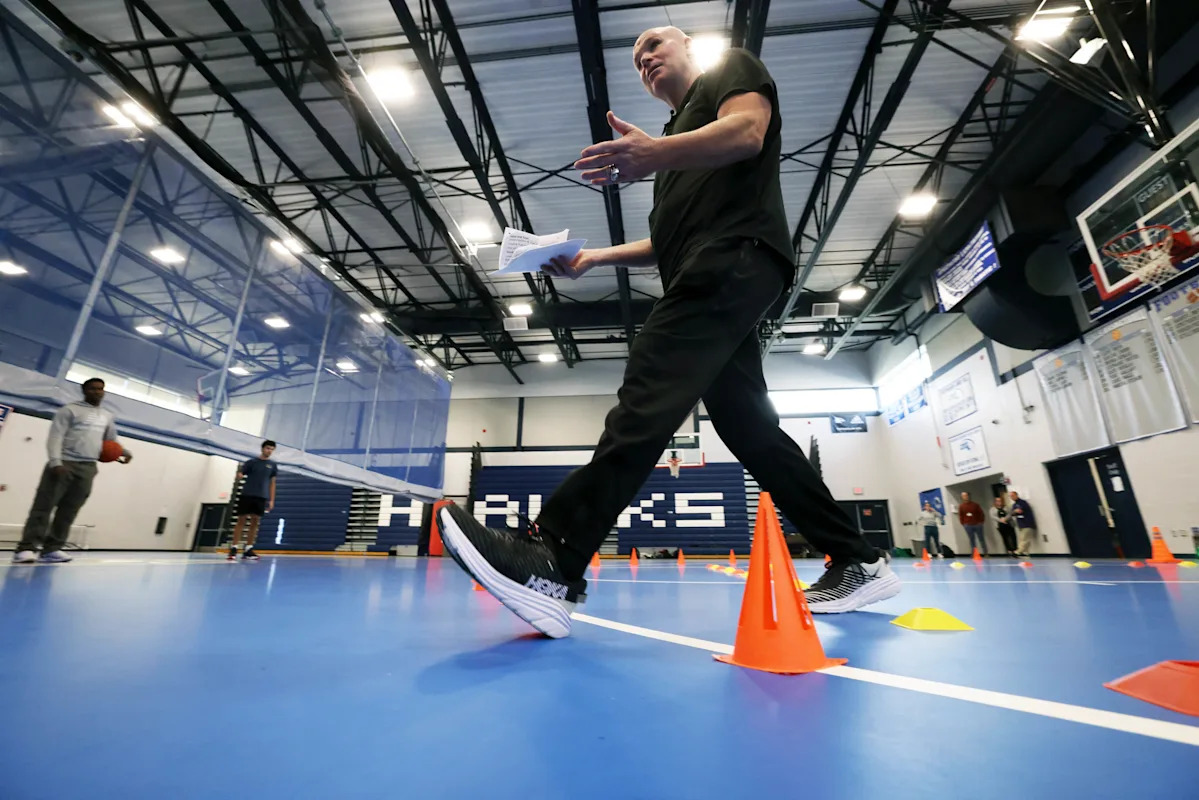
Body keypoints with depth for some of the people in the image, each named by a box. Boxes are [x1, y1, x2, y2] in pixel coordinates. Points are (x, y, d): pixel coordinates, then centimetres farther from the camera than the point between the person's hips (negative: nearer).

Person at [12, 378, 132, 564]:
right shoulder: (70, 410, 1)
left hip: (88, 468, 5)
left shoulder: (108, 416, 20)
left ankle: (51, 549, 6)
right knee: (44, 507, -6)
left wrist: (124, 451, 10)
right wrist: (55, 462, -19)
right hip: (64, 464, -4)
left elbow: (112, 439, 29)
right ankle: (26, 549, -5)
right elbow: (55, 437, -7)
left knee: (69, 511, 3)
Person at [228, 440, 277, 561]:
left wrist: (272, 500, 5)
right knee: (241, 521, -1)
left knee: (255, 523, 1)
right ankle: (234, 548, 5)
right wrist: (239, 475, -26)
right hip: (247, 495, -2)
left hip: (261, 497, 2)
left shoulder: (273, 465, 10)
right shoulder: (251, 462, 3)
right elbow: (239, 476, 0)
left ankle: (248, 550, 6)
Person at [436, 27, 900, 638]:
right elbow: (670, 242, 32)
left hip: (736, 258, -9)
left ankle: (552, 564, -29)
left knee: (646, 398, -25)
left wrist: (656, 152, -24)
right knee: (750, 429, 1)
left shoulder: (731, 68, 19)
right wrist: (591, 259, 23)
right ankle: (857, 563, 9)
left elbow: (747, 131, -6)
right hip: (712, 278, 9)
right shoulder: (681, 135, 39)